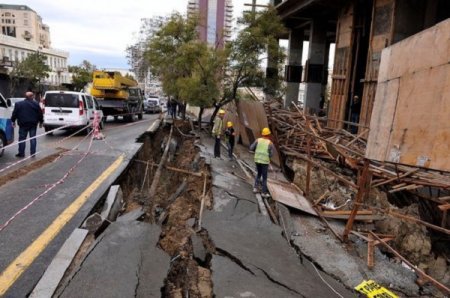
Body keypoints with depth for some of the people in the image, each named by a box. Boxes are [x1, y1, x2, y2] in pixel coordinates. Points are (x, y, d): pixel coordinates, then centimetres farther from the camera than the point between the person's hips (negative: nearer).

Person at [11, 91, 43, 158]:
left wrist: (13, 121, 13)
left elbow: (14, 114, 2)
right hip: (33, 124, 1)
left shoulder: (18, 104, 0)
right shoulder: (36, 104, 0)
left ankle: (21, 153, 7)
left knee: (22, 139, 5)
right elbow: (40, 114, 3)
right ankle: (33, 153, 6)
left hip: (23, 124, 0)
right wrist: (41, 122, 13)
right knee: (32, 138, 5)